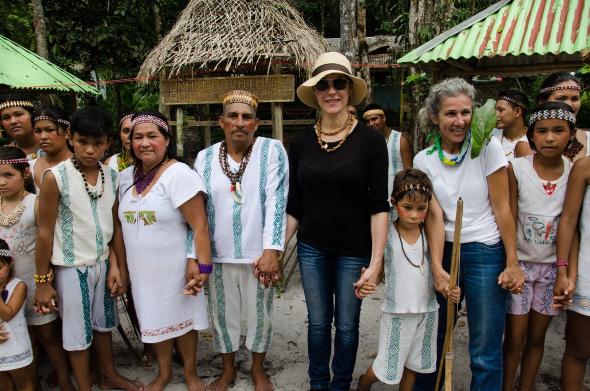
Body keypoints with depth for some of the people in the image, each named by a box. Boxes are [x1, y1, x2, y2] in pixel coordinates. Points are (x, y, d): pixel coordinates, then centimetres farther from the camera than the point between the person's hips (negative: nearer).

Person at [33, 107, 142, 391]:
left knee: (103, 322, 21)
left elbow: (115, 224, 4)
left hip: (103, 263, 5)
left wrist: (119, 266, 3)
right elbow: (44, 232, -12)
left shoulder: (111, 176, -2)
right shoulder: (55, 177, -15)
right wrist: (42, 281, -8)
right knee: (78, 331, 9)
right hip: (72, 268, -5)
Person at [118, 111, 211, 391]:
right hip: (141, 270, 5)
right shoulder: (125, 177, 3)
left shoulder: (179, 174, -16)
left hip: (175, 268, -5)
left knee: (181, 317, 12)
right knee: (155, 319, 18)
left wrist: (202, 266, -23)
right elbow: (121, 224, 11)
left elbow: (199, 225, -20)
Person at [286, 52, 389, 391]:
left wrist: (376, 262, -15)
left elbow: (379, 205, -11)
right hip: (311, 248, 2)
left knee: (347, 324, 13)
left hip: (354, 249, -2)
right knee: (318, 322, 16)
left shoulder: (370, 140, -10)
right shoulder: (301, 143, -1)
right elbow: (293, 206, 4)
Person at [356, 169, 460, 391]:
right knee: (387, 368, 8)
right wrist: (365, 284, -31)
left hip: (427, 310, 3)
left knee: (413, 364, 19)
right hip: (396, 312, -3)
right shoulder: (387, 235, -14)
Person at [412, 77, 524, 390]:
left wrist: (512, 264, -7)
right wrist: (437, 268, -17)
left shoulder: (487, 147, -9)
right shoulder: (424, 160, -2)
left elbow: (501, 209, -8)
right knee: (434, 337, 17)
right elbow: (434, 215, -8)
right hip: (444, 250, 3)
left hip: (486, 253, -3)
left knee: (485, 352, 2)